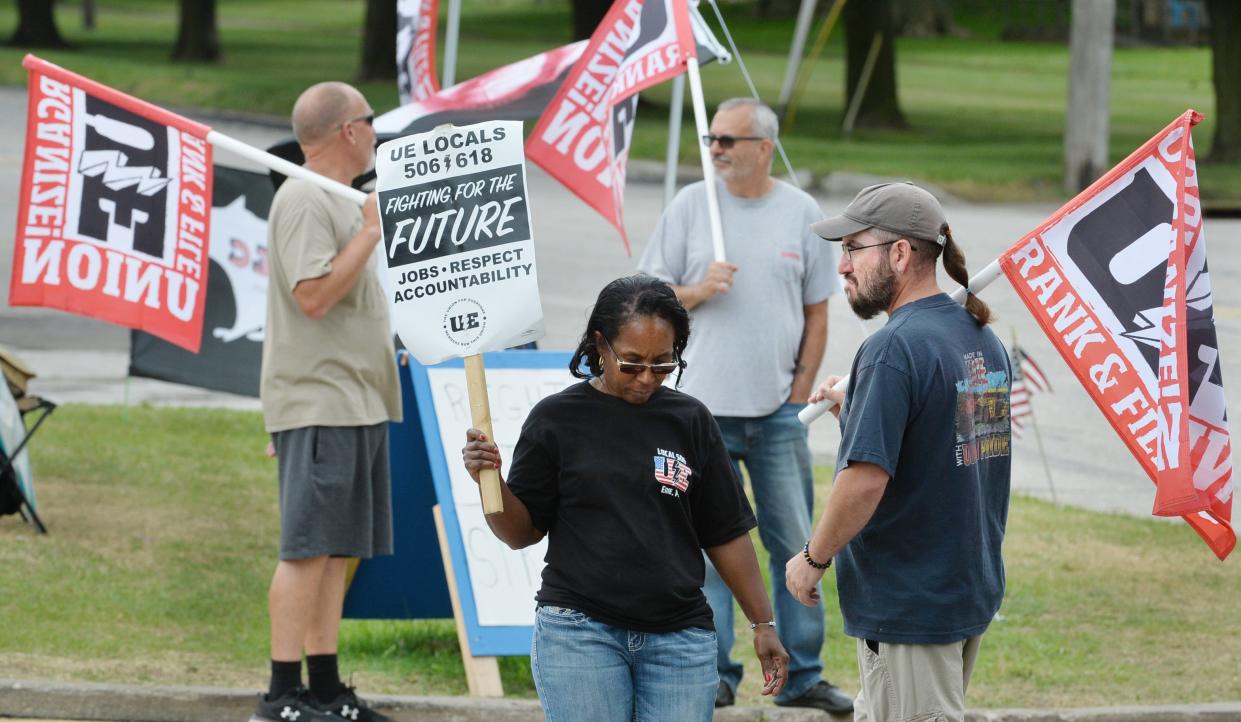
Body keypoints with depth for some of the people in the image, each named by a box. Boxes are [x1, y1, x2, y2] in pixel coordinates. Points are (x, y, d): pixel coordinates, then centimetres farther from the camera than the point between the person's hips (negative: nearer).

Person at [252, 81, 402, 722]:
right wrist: (372, 230, -17)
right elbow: (313, 294, -20)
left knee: (336, 550, 9)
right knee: (308, 548, -11)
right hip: (317, 401, -10)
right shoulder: (304, 200, -11)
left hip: (356, 401, 10)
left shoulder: (339, 201, 21)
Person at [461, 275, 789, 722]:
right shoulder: (557, 418, 1)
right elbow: (522, 531, 4)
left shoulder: (690, 421, 8)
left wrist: (762, 623, 10)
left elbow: (726, 533, 13)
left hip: (678, 634, 2)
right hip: (578, 630, -2)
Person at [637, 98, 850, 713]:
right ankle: (713, 673, 7)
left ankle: (801, 674, 10)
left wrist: (801, 391, 2)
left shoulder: (801, 213, 4)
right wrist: (698, 290, -14)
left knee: (795, 544, 3)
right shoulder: (690, 206, 2)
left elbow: (816, 312, 9)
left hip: (778, 411, 1)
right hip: (704, 408, -1)